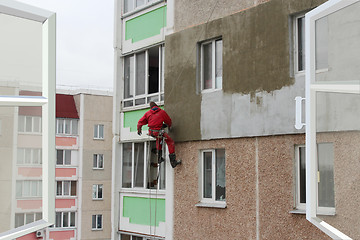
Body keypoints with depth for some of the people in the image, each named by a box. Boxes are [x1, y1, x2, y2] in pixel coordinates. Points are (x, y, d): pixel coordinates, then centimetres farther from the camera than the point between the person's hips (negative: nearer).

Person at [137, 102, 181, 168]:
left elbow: (140, 122, 12)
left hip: (151, 132, 5)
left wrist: (139, 130, 29)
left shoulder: (147, 113, 8)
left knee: (158, 139, 35)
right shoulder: (162, 112, 0)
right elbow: (168, 121, 11)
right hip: (158, 132, -5)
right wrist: (169, 126, 33)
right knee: (171, 142, 5)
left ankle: (159, 158, 33)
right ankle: (173, 162, -1)